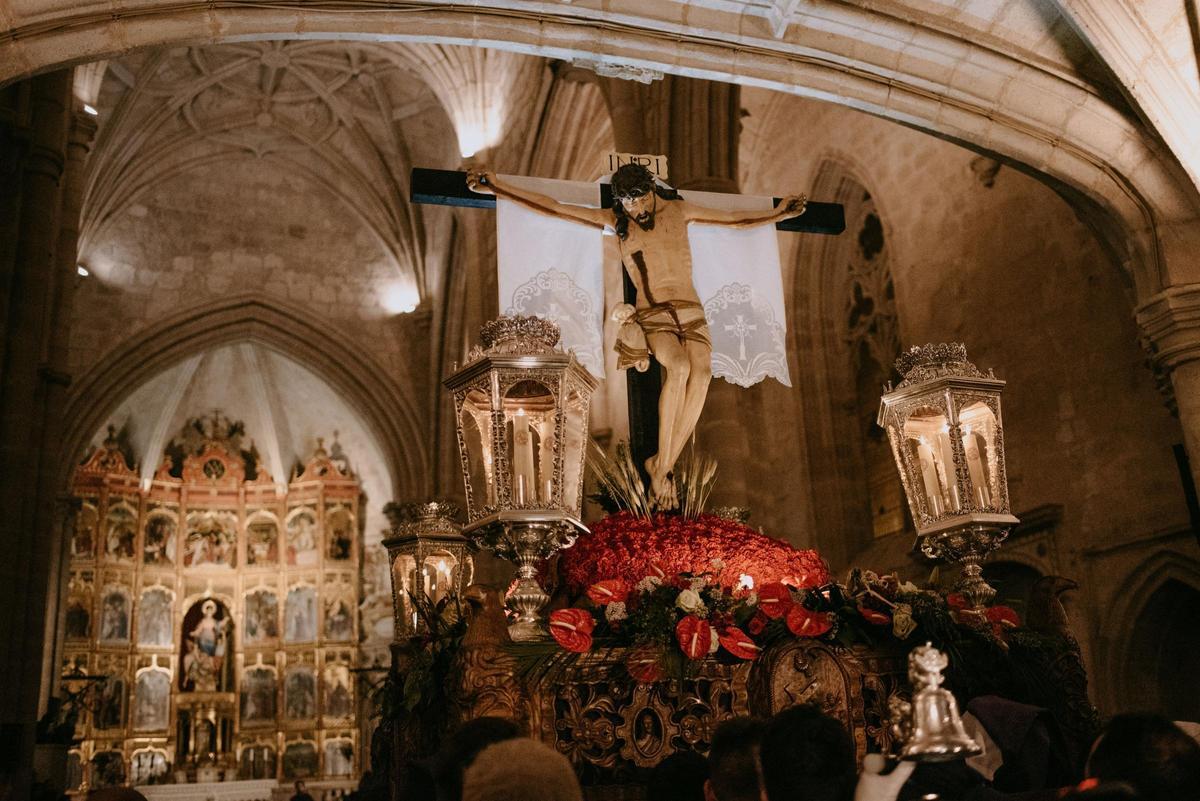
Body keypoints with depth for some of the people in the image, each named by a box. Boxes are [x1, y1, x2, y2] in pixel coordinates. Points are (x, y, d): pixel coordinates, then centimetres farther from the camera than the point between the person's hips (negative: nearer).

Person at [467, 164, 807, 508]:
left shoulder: (678, 210, 16)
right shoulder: (614, 221, 9)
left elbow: (737, 219, 29)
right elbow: (552, 207, 6)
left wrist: (779, 213, 32)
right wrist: (495, 187, 2)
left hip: (692, 311, 3)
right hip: (653, 315, -3)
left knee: (702, 372, -27)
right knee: (678, 367, -33)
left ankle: (662, 465, -24)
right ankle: (662, 465, -26)